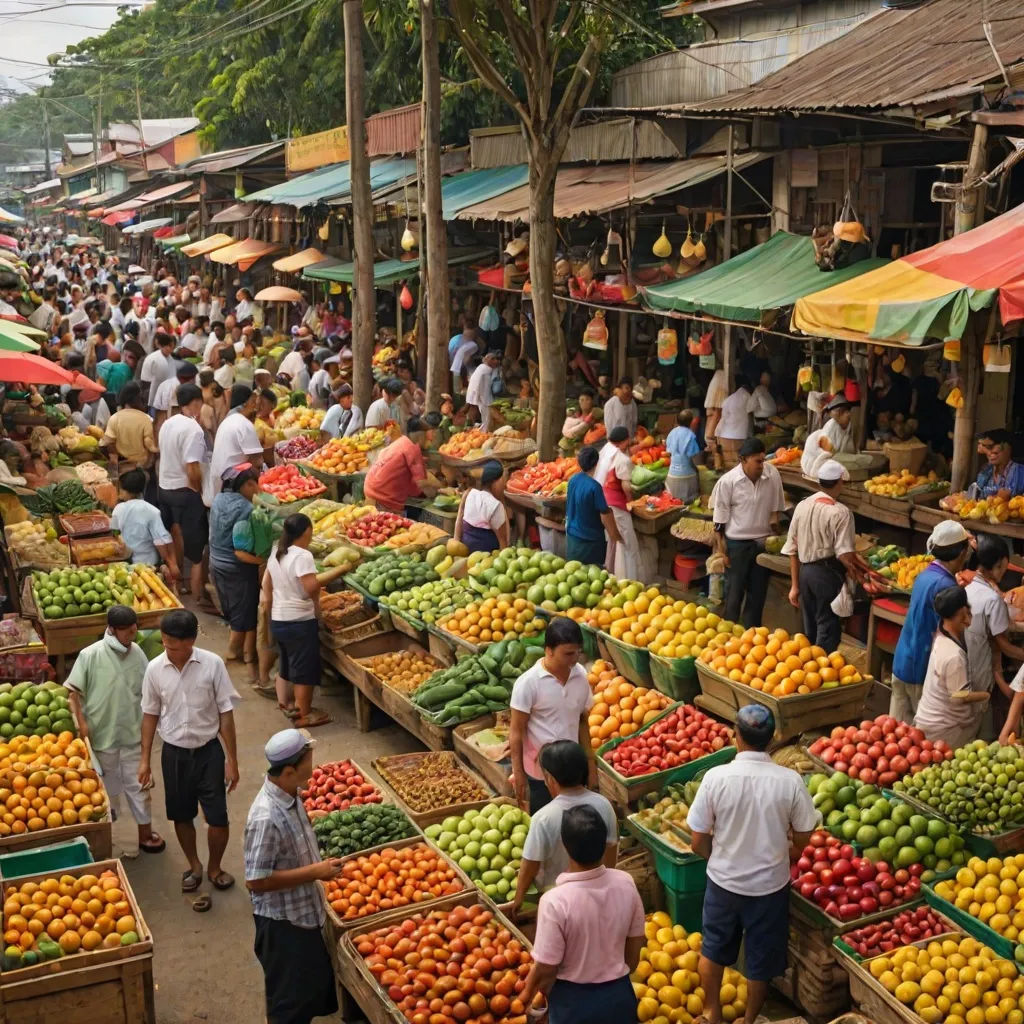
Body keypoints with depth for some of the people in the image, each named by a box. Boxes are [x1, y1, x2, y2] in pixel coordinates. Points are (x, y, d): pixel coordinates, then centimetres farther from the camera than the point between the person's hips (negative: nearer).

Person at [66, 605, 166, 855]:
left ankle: (145, 833, 25)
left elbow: (147, 690, 4)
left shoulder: (136, 652, -6)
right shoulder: (90, 655, -16)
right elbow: (73, 691, -11)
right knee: (107, 787, 15)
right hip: (102, 734, -2)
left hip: (133, 733, 2)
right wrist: (81, 722, -18)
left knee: (138, 785, 11)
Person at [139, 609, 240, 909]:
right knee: (182, 815, 15)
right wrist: (145, 759, 4)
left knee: (218, 817, 1)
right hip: (174, 752, 2)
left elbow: (225, 713, -9)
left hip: (208, 750, -2)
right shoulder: (155, 668, -9)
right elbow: (150, 715, 4)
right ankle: (194, 866, 39)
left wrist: (232, 760, -8)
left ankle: (214, 867, 28)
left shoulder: (212, 664, -16)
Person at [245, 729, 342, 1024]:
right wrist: (314, 872, -26)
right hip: (283, 921, -9)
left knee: (314, 986, 24)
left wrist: (320, 866, 4)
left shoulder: (289, 795, -3)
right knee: (292, 1000, 9)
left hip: (303, 912, 9)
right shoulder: (266, 818, -31)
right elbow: (256, 881, -28)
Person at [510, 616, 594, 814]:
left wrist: (590, 762, 7)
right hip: (541, 770, -4)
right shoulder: (529, 682, -19)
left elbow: (582, 721, 7)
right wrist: (518, 773, -10)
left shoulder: (581, 675, -4)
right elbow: (517, 731, -12)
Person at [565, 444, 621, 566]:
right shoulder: (594, 486, -24)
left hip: (572, 535, 7)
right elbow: (605, 515, -18)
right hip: (591, 540, -7)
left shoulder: (572, 479, -3)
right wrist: (615, 535, -6)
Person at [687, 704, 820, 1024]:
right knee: (761, 959, 20)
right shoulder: (790, 781, -17)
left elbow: (698, 842, -11)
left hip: (723, 881, 0)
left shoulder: (716, 777, -19)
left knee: (714, 948, 24)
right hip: (770, 884, 0)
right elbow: (802, 839, -4)